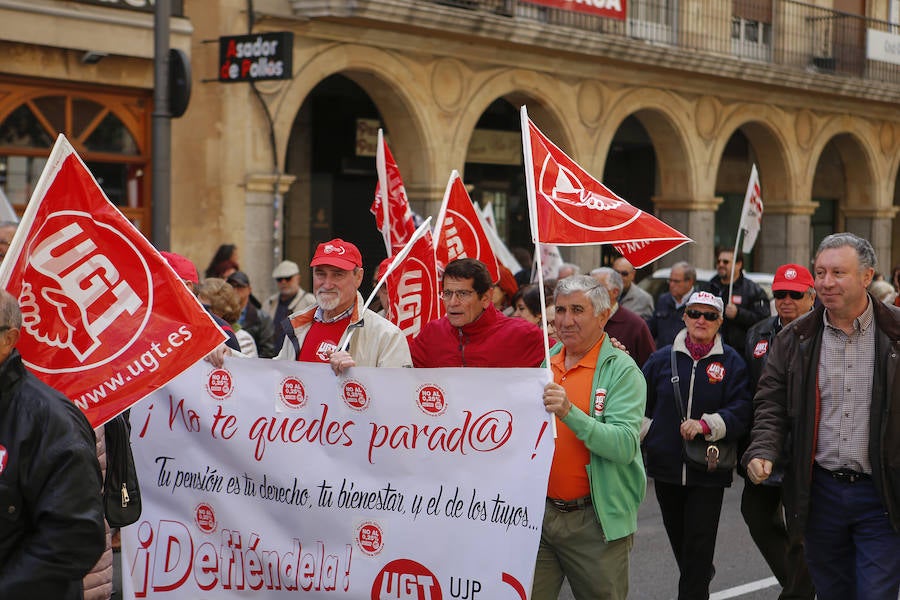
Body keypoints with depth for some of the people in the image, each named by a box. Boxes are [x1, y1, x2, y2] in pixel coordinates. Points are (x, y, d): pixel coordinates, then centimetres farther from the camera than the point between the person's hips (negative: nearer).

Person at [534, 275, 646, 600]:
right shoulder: (545, 362, 10)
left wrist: (570, 413, -30)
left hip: (596, 522, -4)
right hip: (540, 513, 5)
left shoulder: (622, 370, -7)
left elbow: (626, 446, -21)